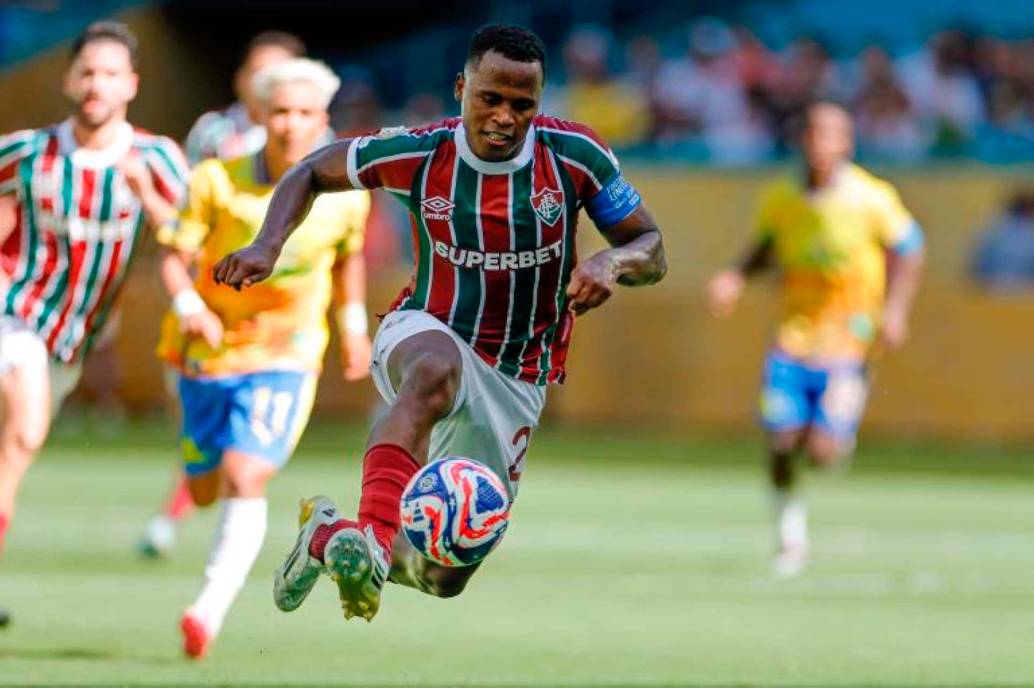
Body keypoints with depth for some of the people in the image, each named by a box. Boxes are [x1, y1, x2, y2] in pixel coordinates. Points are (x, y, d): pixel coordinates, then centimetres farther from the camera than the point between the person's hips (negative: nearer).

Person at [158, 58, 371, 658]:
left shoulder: (346, 195, -7)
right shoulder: (217, 181, -13)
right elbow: (175, 254, -10)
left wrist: (355, 326, 12)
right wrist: (188, 306, -28)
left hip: (285, 355, -2)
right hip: (210, 348, 2)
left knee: (244, 479, -21)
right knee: (205, 492, 15)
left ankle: (212, 608, -19)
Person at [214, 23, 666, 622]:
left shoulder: (573, 156, -11)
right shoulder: (421, 154, -11)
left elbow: (653, 253, -5)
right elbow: (311, 172, 4)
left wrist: (613, 263, -28)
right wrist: (268, 246, -13)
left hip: (514, 384, 2)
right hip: (422, 335, -2)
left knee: (445, 577, 5)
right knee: (438, 369, -44)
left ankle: (329, 535, 36)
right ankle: (373, 537, -54)